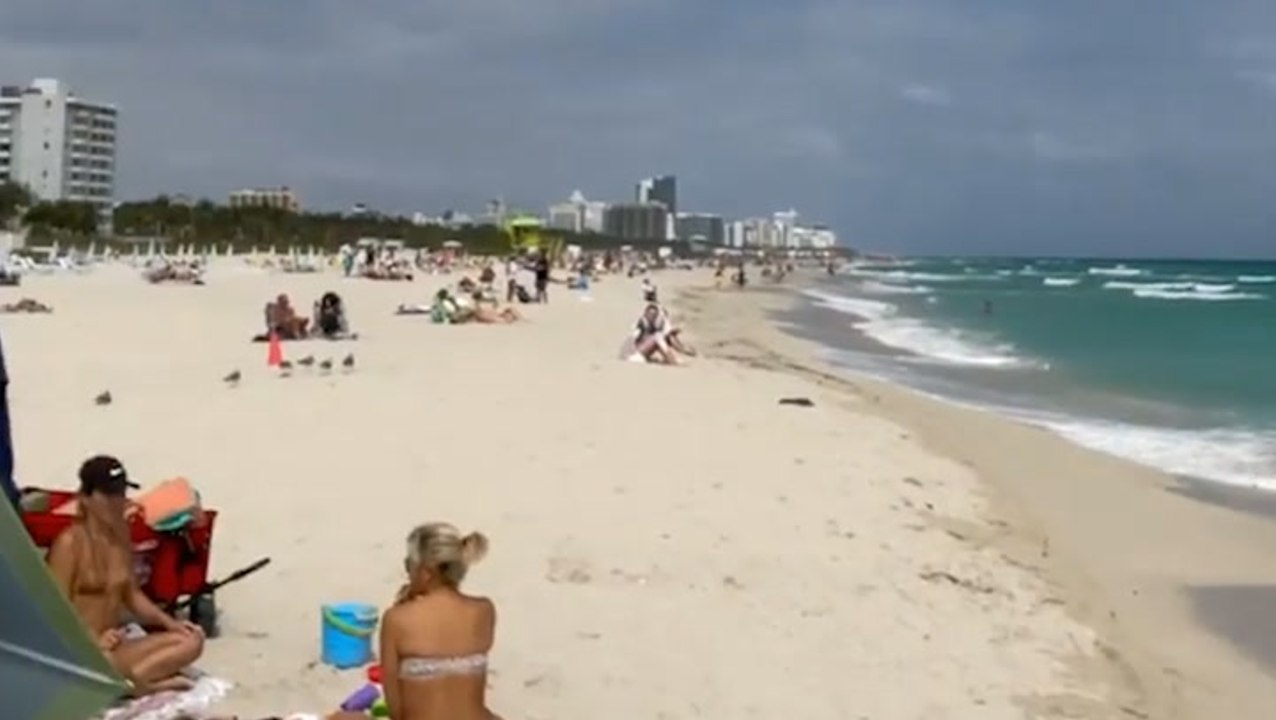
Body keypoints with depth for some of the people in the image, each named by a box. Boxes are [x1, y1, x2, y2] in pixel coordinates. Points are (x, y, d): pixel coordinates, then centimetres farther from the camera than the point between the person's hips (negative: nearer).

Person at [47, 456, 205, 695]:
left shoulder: (120, 535, 10)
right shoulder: (69, 542, -11)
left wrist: (171, 623, 5)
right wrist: (95, 640, -27)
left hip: (114, 647, 7)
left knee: (192, 640, -9)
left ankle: (126, 679, -20)